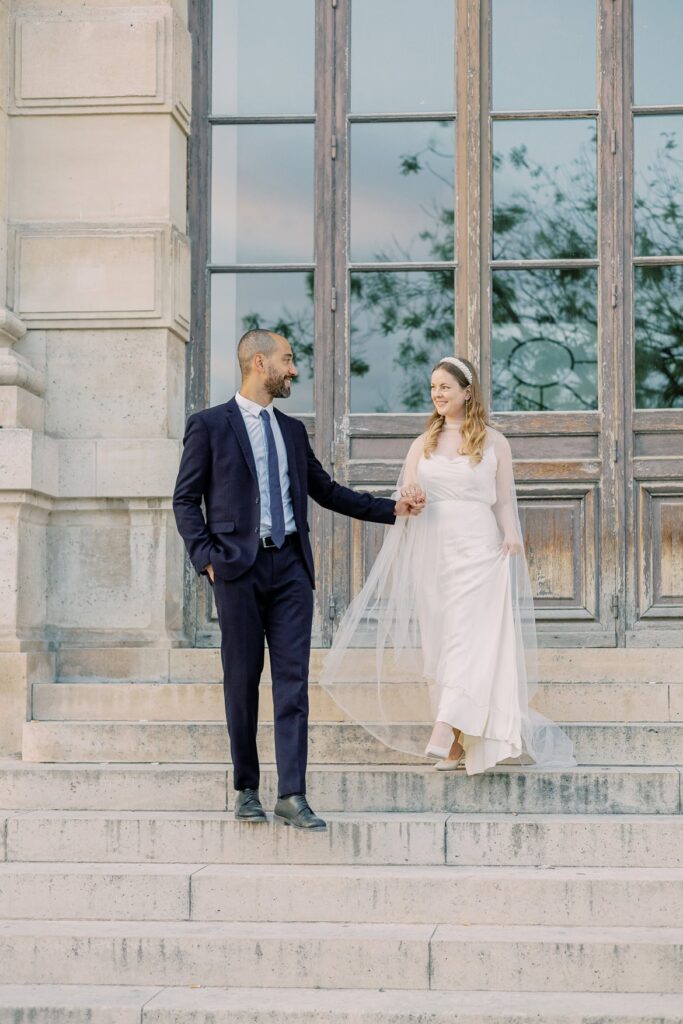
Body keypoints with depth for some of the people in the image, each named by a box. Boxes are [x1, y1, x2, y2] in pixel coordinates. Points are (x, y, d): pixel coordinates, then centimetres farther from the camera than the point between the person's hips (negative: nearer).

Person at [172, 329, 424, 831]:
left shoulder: (293, 430, 17)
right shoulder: (209, 425, 2)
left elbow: (327, 491, 23)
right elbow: (186, 499, 0)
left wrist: (391, 508, 19)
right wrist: (207, 558, -11)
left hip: (291, 565, 4)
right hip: (239, 568, -4)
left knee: (293, 680, -3)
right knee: (242, 682, 2)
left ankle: (292, 795, -4)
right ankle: (247, 790, 14)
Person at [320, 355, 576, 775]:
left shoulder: (494, 441, 5)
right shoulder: (424, 442, 14)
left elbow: (503, 501, 5)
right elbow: (404, 496, 11)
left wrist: (512, 537, -11)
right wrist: (409, 495, -12)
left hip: (477, 550, -4)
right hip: (431, 549, 4)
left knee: (467, 636, -14)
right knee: (440, 640, 3)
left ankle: (445, 733, -23)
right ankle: (459, 742, 9)